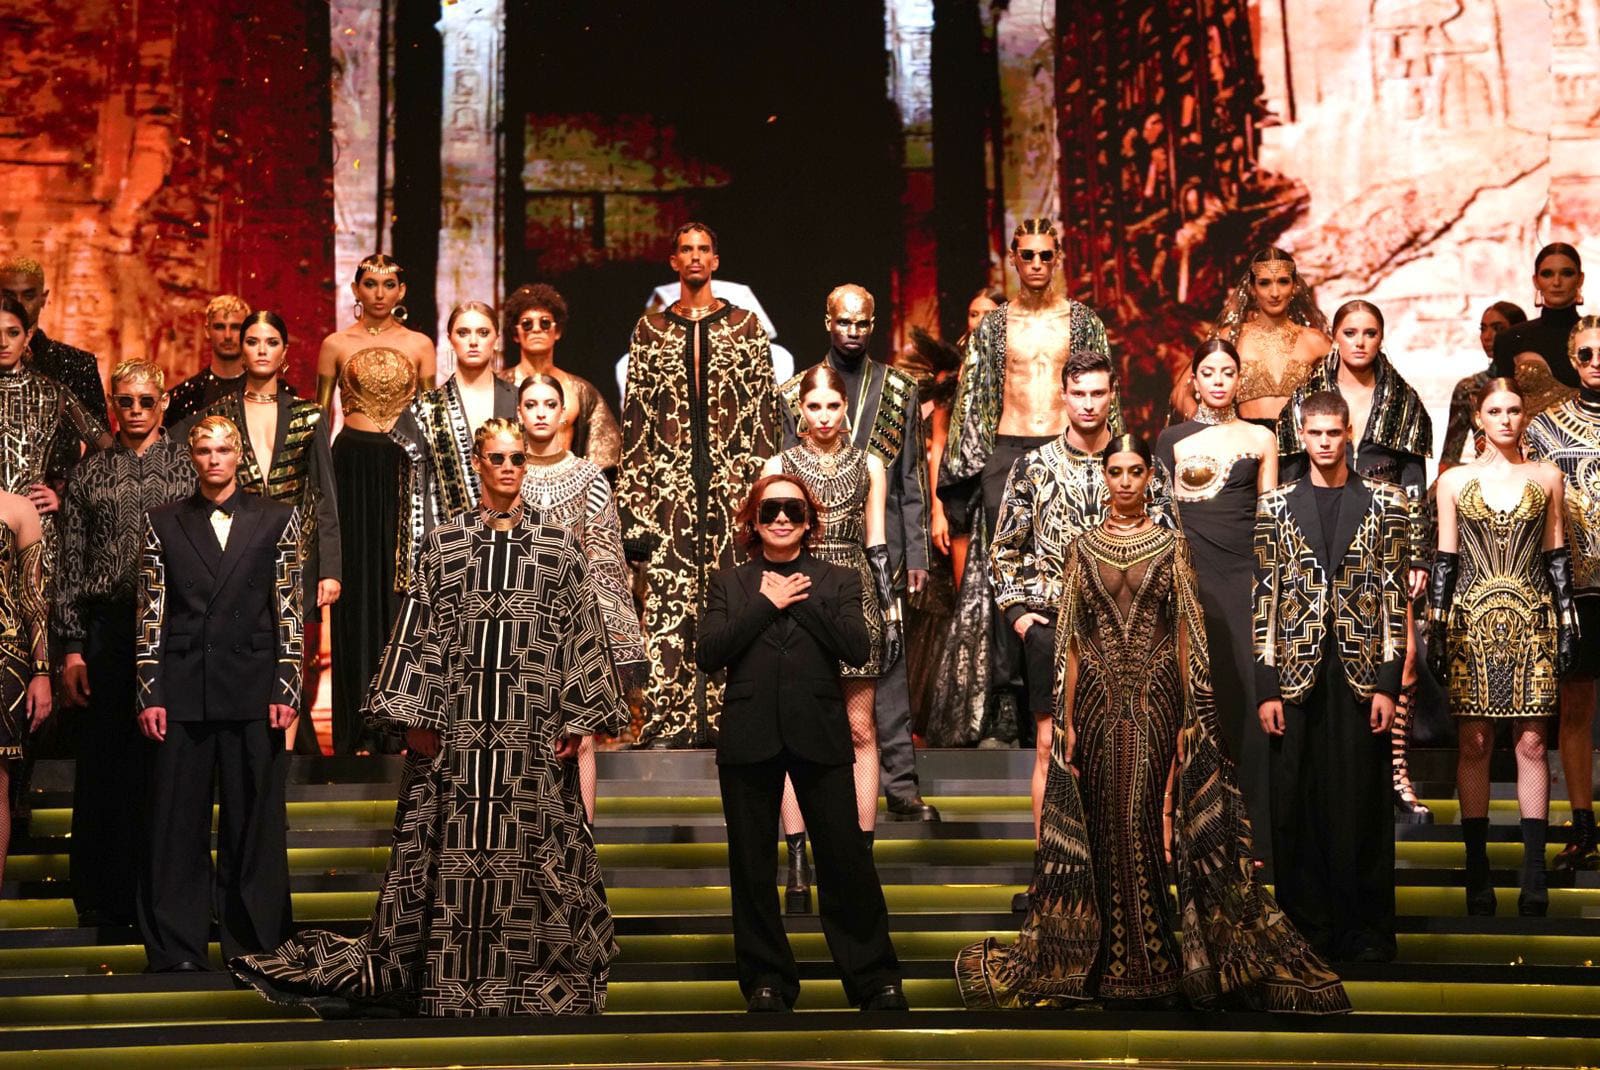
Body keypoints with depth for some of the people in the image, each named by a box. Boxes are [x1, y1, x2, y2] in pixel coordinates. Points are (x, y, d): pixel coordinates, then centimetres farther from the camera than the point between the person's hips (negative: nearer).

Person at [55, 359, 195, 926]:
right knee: (104, 761, 2)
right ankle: (104, 896, 11)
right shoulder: (90, 472, 10)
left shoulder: (187, 463, 7)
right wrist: (71, 648, 1)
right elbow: (69, 564, 7)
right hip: (106, 629, 1)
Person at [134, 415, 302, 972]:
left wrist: (287, 688, -3)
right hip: (181, 690, 1)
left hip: (253, 690, 0)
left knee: (254, 818, 4)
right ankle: (176, 945, 12)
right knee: (177, 819, 3)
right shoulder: (164, 522, 8)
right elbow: (150, 613, 5)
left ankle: (251, 940, 14)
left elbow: (290, 609, 3)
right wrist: (149, 694, -1)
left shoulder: (275, 518, 6)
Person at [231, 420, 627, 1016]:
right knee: (453, 850, 1)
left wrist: (580, 720, -2)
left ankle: (541, 980, 9)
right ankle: (454, 985, 10)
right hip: (458, 721, 0)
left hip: (534, 728, 0)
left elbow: (582, 632, 5)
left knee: (534, 850, 1)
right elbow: (419, 628, 3)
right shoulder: (444, 543, 6)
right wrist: (416, 715, -4)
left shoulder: (559, 547, 7)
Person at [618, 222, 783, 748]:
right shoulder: (650, 330, 11)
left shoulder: (746, 326, 10)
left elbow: (765, 409, 6)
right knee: (668, 601, -6)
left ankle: (720, 718, 4)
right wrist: (632, 495, 2)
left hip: (730, 482, 0)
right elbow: (635, 416, 9)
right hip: (669, 484, 0)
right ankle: (666, 721, -4)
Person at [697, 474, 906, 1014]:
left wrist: (800, 598, -10)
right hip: (749, 739, 1)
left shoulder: (839, 581, 8)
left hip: (819, 736, -1)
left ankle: (876, 979, 9)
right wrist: (768, 603, -9)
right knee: (752, 867, 7)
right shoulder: (729, 583, 10)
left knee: (846, 860, -1)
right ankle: (767, 979, 19)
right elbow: (707, 654, -5)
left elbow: (858, 649, -8)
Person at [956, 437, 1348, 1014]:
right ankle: (1108, 961, 11)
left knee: (1155, 819, -3)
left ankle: (1159, 960, 7)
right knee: (1104, 822, 2)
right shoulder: (1083, 547, 7)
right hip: (1099, 700, 1)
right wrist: (1067, 721, 0)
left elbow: (1186, 636, 3)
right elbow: (1071, 640, 6)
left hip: (1158, 699, -1)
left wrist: (1191, 718, -3)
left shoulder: (1172, 545, 5)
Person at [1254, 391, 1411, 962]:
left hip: (1362, 675, -1)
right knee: (1297, 808, 4)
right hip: (1296, 678, 1)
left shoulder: (1385, 502, 5)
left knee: (1362, 804, 2)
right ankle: (1308, 928, 14)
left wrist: (1388, 683, -4)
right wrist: (1267, 687, -1)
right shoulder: (1276, 504, 7)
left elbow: (1396, 597, 2)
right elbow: (1265, 599, 5)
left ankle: (1366, 930, 12)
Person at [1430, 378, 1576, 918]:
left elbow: (1557, 556, 9)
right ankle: (1478, 868, 5)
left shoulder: (1546, 477, 8)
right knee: (1473, 744, 0)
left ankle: (1534, 871, 4)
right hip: (1472, 622, 0)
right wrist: (1435, 629, 1)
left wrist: (1567, 623, 4)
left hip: (1531, 620, 0)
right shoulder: (1455, 480, 5)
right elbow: (1443, 561, 5)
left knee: (1531, 742, -1)